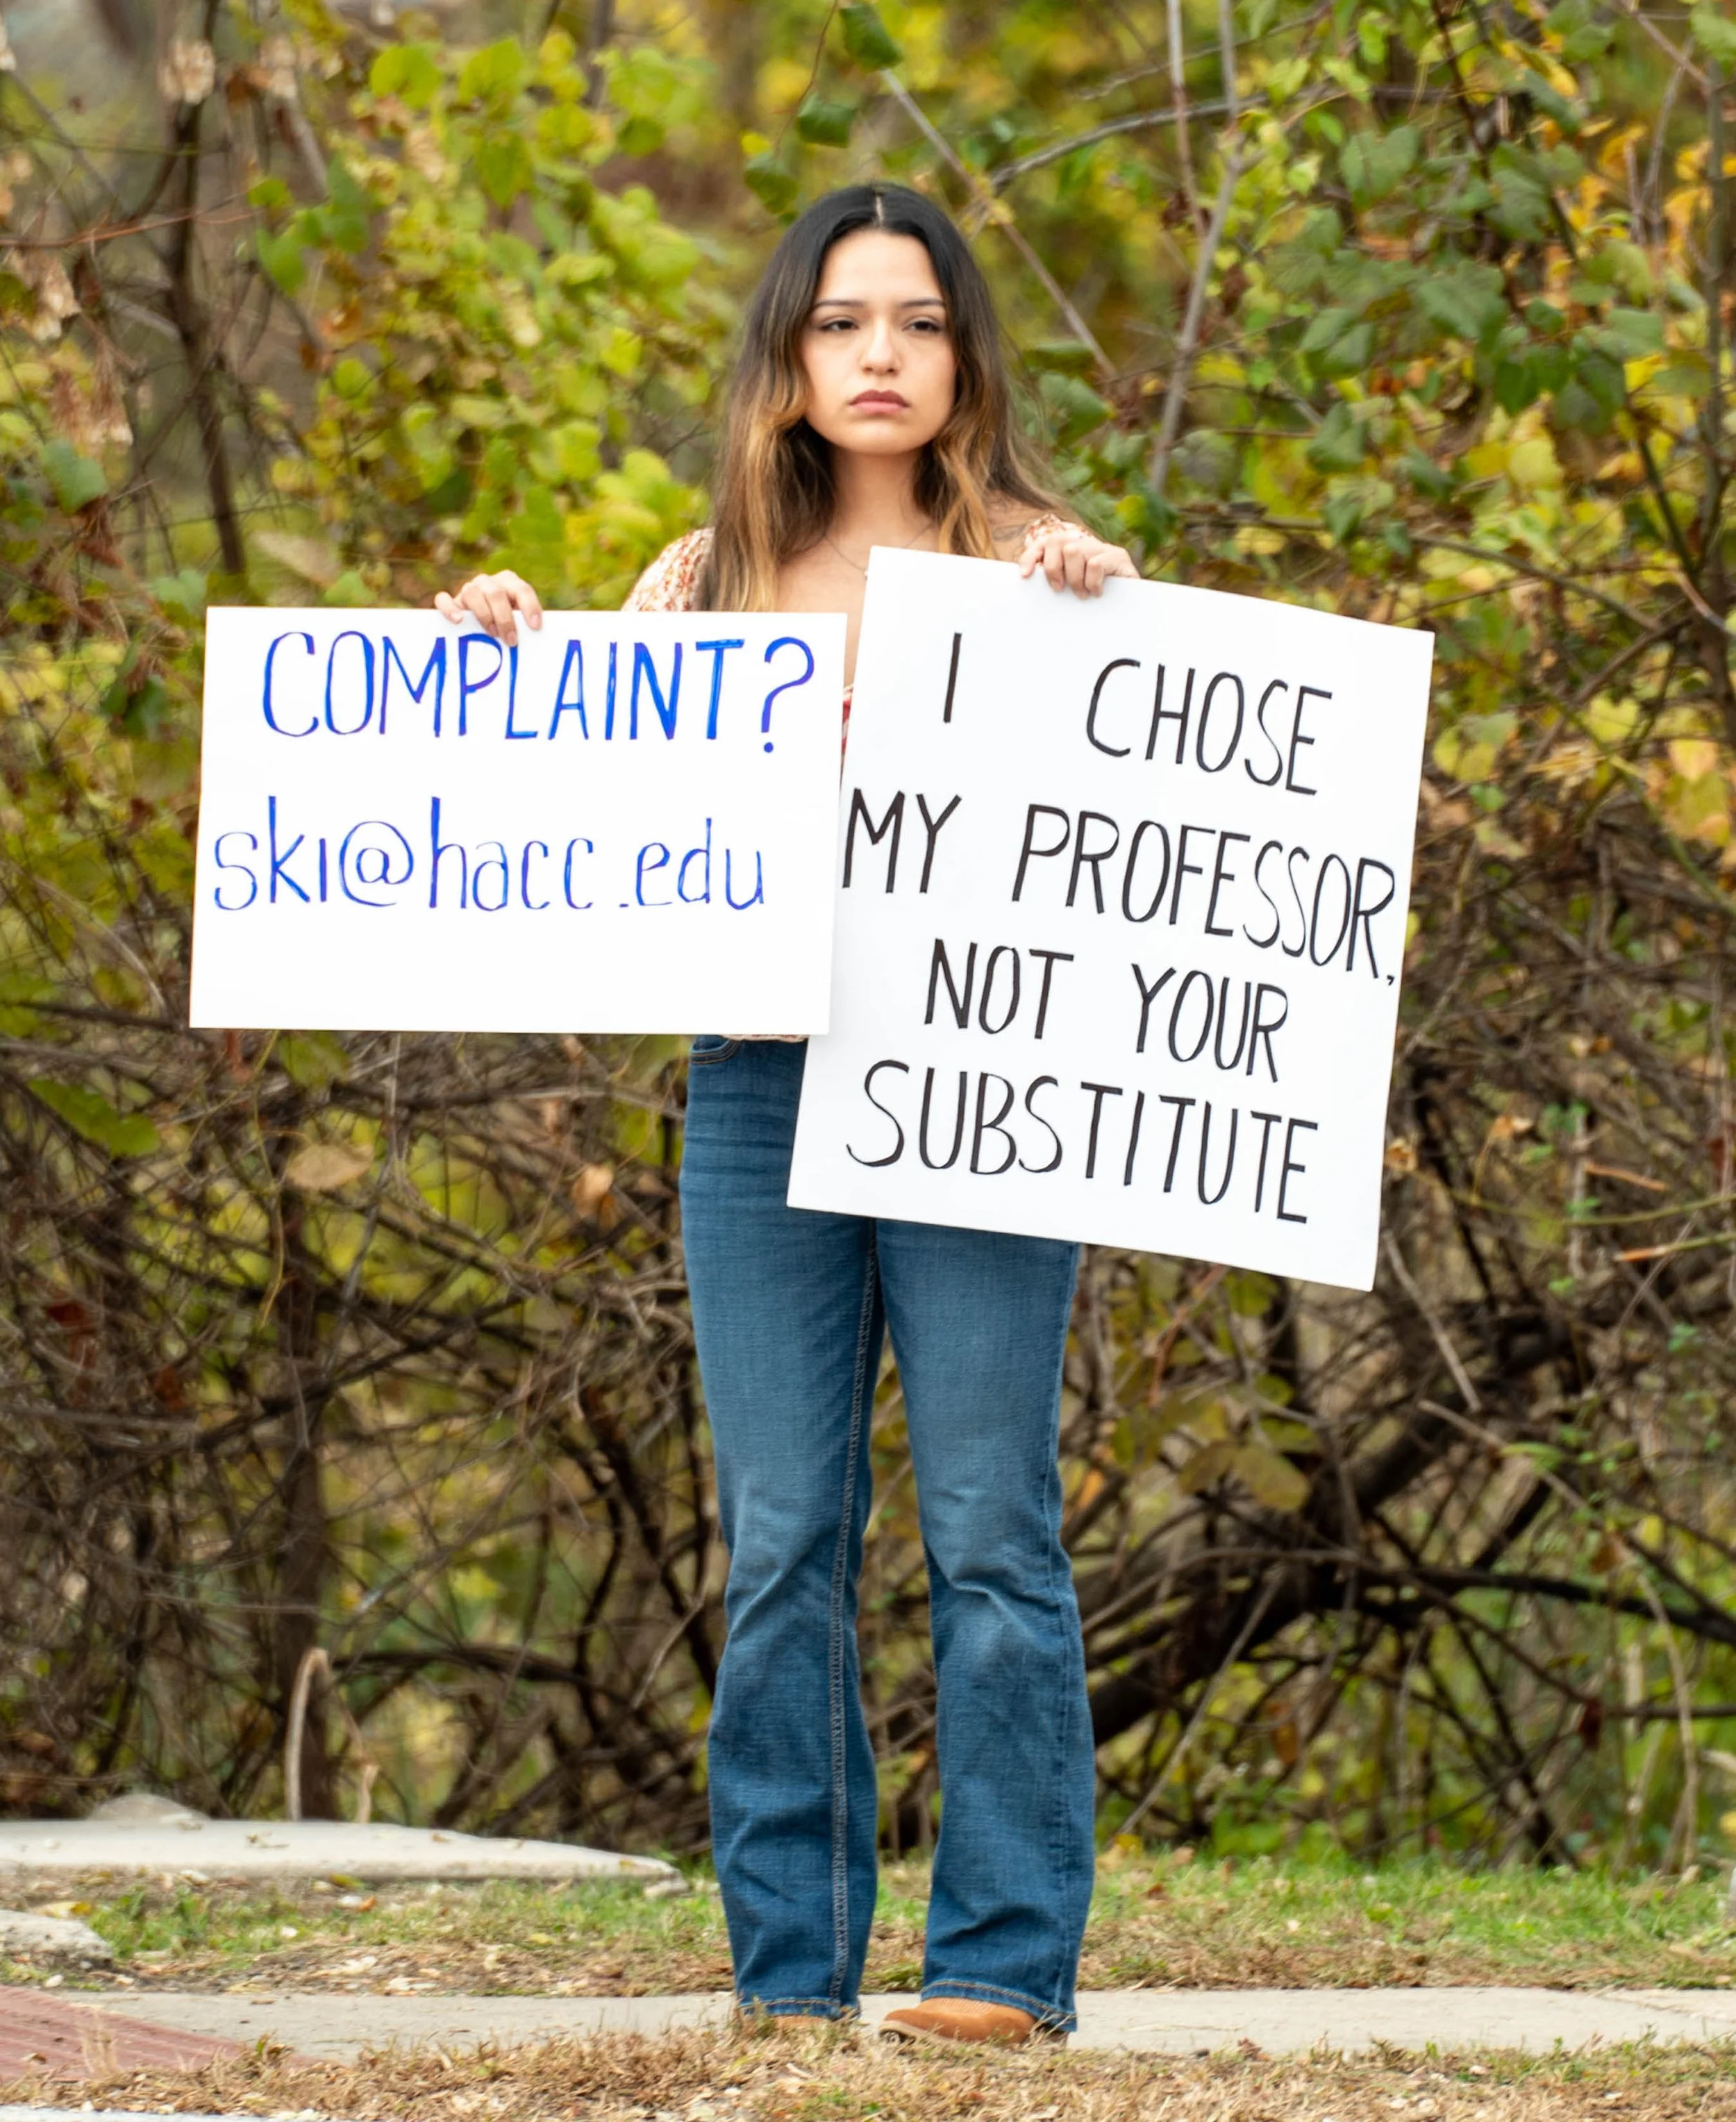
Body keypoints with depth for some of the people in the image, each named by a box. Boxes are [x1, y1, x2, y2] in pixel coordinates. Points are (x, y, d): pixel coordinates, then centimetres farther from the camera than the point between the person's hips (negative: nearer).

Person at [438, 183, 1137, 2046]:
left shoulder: (1027, 565, 8)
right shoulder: (709, 578, 16)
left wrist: (1101, 595, -16)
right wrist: (512, 653, 2)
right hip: (757, 1079, 3)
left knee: (988, 1524, -6)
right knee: (779, 1539, 1)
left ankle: (1005, 1958, -2)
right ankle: (789, 1969, 6)